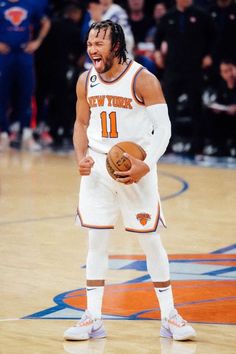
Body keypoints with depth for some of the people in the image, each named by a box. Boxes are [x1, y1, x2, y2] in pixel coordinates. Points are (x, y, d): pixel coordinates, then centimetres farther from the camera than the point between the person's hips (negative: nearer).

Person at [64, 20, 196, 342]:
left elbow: (163, 127, -13)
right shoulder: (86, 81, 1)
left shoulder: (143, 80, -14)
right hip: (98, 167, 4)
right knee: (96, 240, 3)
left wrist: (146, 165, -25)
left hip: (135, 168, -4)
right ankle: (93, 318, 9)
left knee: (150, 240, 1)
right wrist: (81, 157, -5)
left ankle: (169, 317, 11)